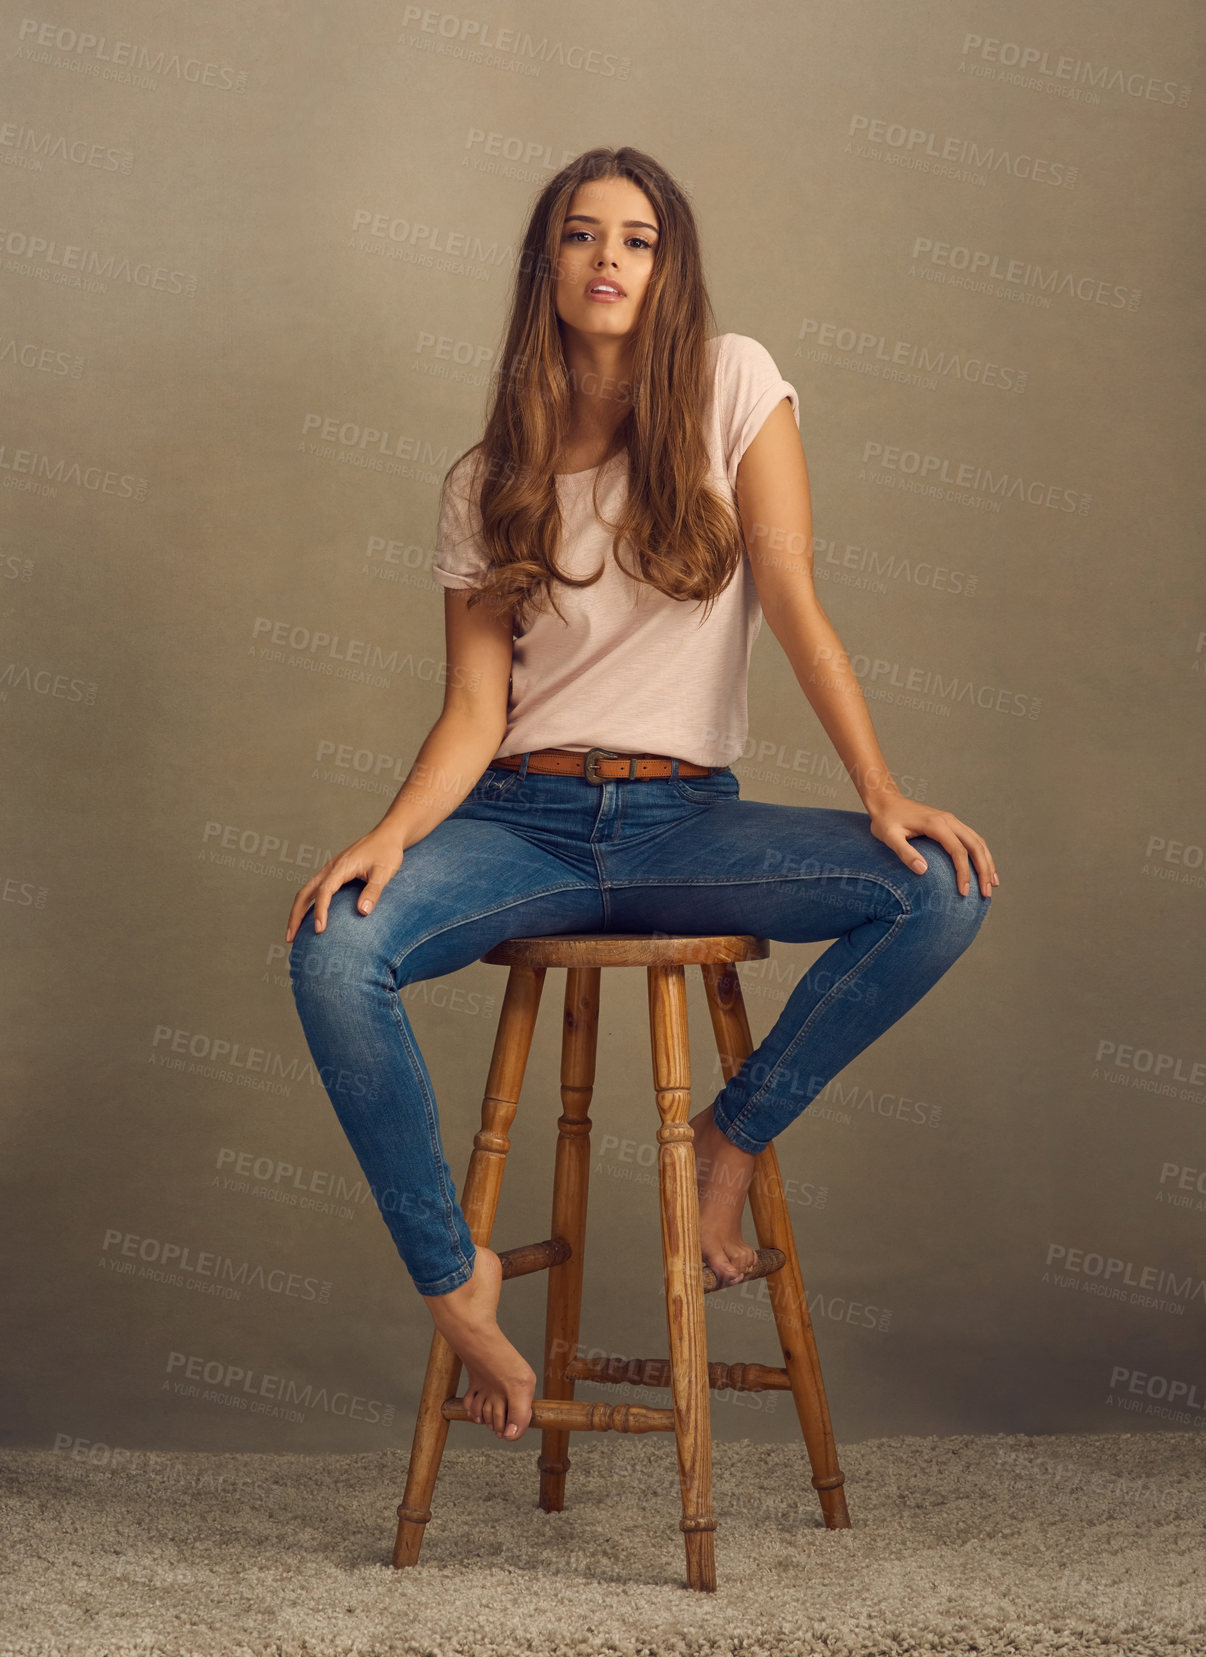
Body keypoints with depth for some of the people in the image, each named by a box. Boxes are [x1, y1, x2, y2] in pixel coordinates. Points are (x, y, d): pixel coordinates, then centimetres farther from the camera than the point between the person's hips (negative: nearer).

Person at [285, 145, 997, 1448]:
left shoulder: (733, 386, 3)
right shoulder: (486, 482, 7)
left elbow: (794, 603, -4)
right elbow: (475, 708, 1)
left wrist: (882, 791, -17)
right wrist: (393, 830, -19)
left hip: (687, 818, 0)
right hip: (524, 818, 1)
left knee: (943, 891, -25)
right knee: (332, 954, -28)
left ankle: (734, 1133, -5)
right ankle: (453, 1276, -10)